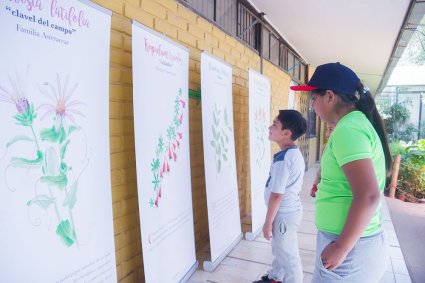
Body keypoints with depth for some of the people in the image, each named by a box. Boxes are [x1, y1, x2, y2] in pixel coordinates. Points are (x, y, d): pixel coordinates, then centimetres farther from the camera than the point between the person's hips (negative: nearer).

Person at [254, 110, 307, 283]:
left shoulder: (282, 158, -26)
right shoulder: (296, 154, 3)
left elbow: (276, 195, -24)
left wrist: (267, 222, -14)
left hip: (284, 214, -10)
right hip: (292, 209, 10)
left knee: (289, 257, 9)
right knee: (280, 250, 27)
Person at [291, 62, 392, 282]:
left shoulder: (347, 129, -21)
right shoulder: (359, 122, 10)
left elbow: (369, 196, -28)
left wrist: (341, 249, -21)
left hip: (351, 248, -9)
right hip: (361, 241, 9)